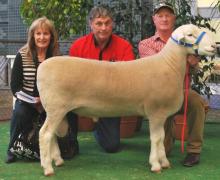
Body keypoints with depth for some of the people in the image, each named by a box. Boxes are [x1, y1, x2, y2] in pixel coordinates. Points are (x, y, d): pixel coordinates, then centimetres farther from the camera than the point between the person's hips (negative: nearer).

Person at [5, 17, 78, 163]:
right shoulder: (22, 56, -3)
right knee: (19, 113, -31)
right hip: (27, 101, -1)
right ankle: (15, 148, -7)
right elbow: (15, 86, -4)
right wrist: (33, 102, -19)